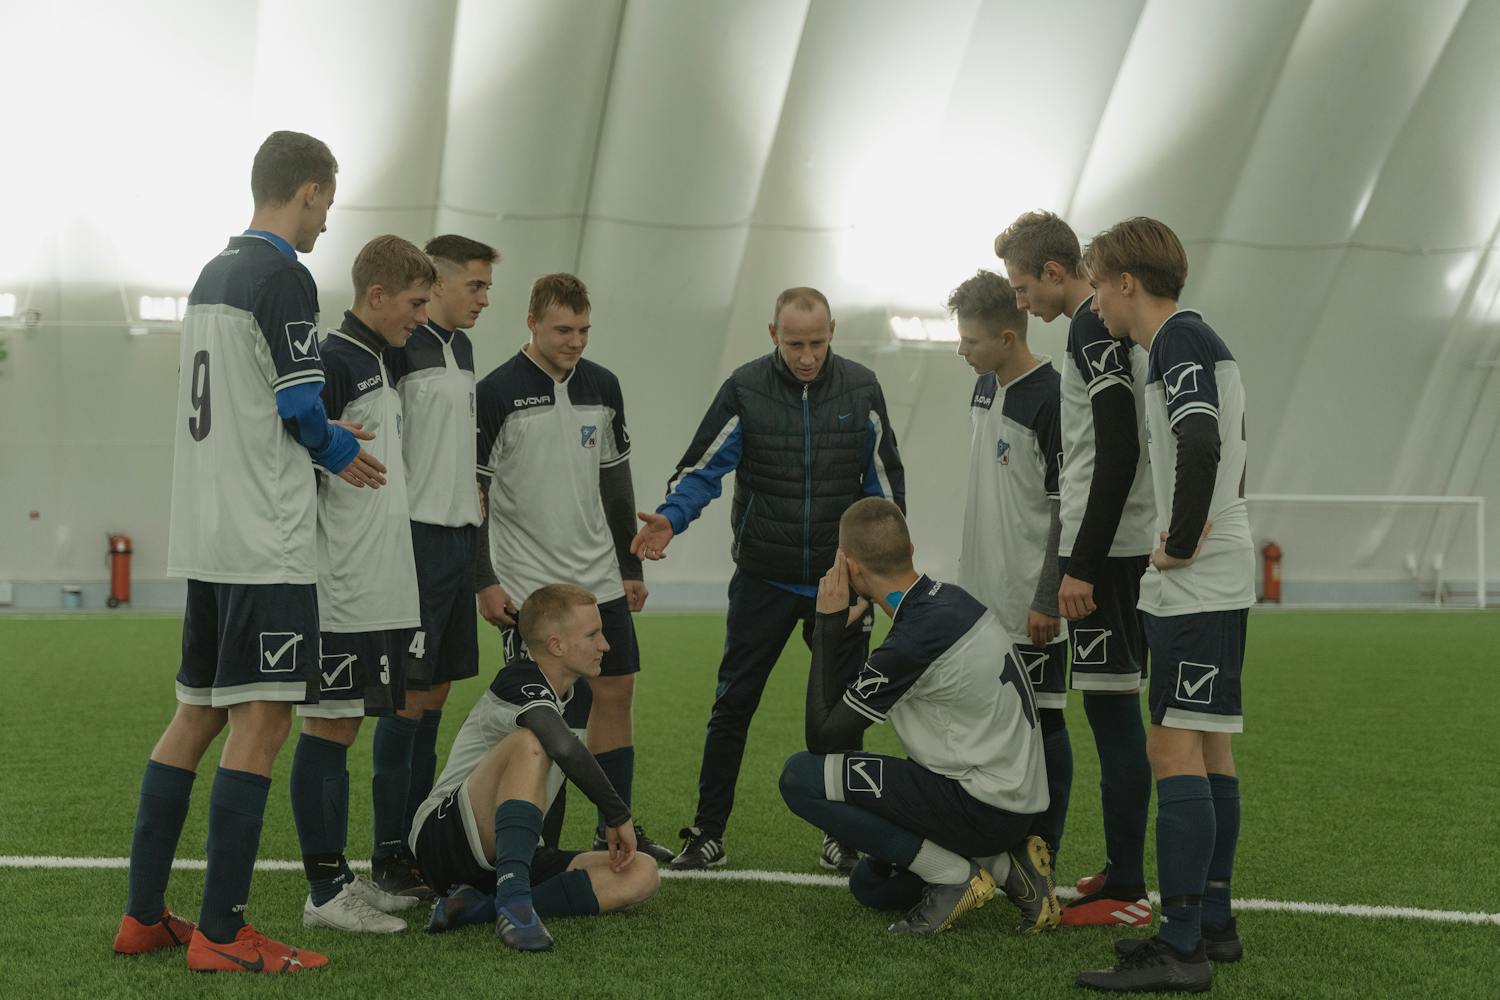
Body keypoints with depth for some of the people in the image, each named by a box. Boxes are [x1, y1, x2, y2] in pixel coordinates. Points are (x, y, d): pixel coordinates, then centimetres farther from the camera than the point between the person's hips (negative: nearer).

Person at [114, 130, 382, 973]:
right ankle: (222, 933, -5)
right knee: (262, 721, -6)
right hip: (266, 540, -9)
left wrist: (321, 440, 13)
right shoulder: (285, 276, -10)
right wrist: (341, 451, 7)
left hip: (204, 537, 9)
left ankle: (145, 916, 17)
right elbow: (302, 408, -12)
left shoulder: (212, 274, 17)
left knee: (198, 715, 13)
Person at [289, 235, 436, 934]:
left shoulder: (380, 367, 19)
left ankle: (340, 878, 19)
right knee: (328, 729, -3)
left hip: (382, 592, 9)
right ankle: (324, 892, 2)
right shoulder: (330, 363, -11)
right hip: (342, 594, -9)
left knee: (343, 728, 13)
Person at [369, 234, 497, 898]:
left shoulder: (461, 348, 17)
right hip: (418, 536, -9)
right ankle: (389, 855, 3)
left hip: (458, 537, 9)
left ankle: (419, 839, 20)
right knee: (410, 695, -5)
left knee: (436, 693, 12)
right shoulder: (397, 346, -11)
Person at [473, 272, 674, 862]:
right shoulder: (496, 393, -10)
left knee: (616, 692, 6)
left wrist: (631, 568, 14)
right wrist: (485, 582, -11)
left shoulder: (603, 387, 7)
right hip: (527, 586, -5)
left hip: (599, 580, 6)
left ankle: (616, 831, 17)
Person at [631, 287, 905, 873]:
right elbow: (703, 466, -3)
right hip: (762, 578, -1)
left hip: (840, 580, 1)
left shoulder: (860, 389, -1)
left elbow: (884, 478, 8)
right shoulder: (745, 389, -6)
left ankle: (842, 836, 19)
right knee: (733, 705, 0)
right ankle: (707, 834, 10)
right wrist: (671, 517, -22)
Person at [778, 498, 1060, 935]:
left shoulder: (911, 642, -23)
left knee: (801, 777, -13)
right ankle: (1004, 865, 11)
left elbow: (822, 736, -15)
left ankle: (952, 875, -8)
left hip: (984, 807, -9)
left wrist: (828, 627, -13)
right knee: (869, 883, 25)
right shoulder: (950, 597, 4)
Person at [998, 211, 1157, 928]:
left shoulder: (1093, 330, -13)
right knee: (1117, 711, 14)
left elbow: (1118, 452, -22)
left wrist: (1083, 566, -22)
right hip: (1124, 546, 10)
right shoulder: (1117, 327, 18)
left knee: (1111, 709, -7)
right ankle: (1125, 867, 21)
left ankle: (1126, 893, -4)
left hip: (1105, 550, -10)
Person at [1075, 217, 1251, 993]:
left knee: (1174, 749, -11)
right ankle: (1212, 923, 21)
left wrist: (1181, 543, -18)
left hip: (1195, 584, -10)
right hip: (1216, 580, 10)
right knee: (1209, 748, 13)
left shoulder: (1179, 340, -12)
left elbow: (1201, 446, -28)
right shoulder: (1195, 341, 19)